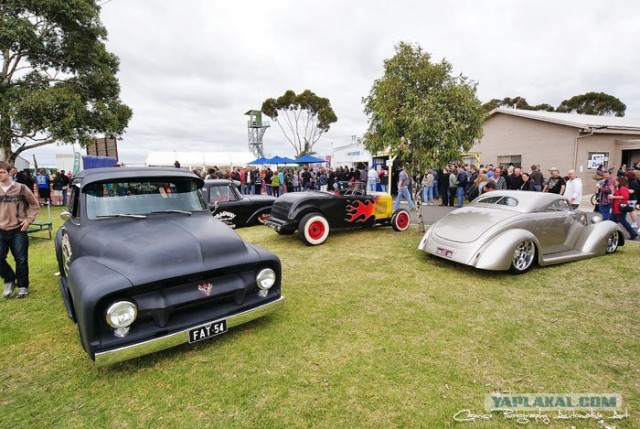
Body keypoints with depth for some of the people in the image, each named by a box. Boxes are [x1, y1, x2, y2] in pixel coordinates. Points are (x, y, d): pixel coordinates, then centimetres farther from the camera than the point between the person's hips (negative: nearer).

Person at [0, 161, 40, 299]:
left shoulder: (21, 188, -3)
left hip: (18, 231, -2)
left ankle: (22, 286, 18)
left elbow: (35, 205, 7)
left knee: (21, 260, 2)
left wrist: (29, 219, -4)